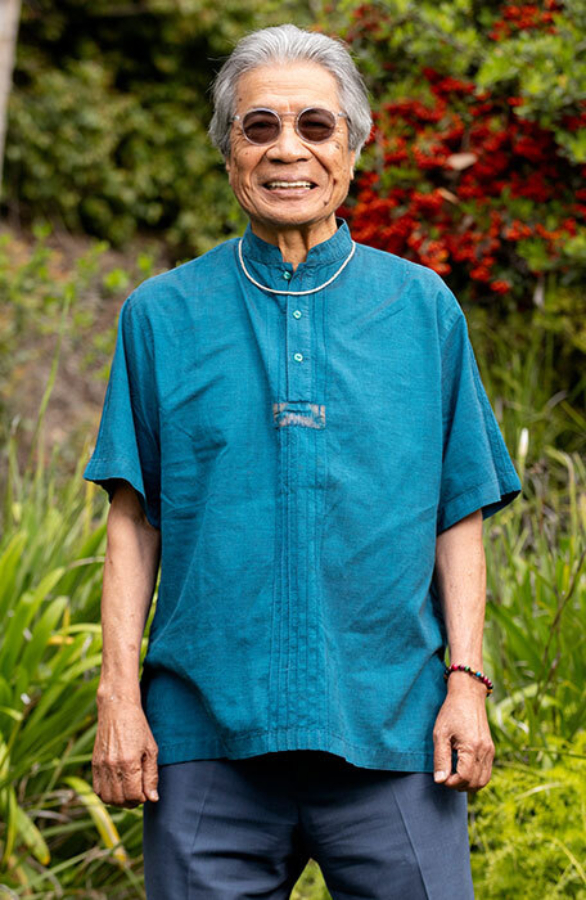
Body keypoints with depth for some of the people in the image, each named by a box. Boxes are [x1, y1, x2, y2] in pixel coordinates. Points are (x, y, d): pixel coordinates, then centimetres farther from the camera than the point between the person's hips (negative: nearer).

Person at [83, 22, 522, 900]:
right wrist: (119, 698, -1)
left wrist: (466, 681, 0)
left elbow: (459, 515, 9)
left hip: (390, 729, 0)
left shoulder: (423, 308, 9)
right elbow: (133, 522, 6)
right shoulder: (162, 315, 7)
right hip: (207, 732, 0)